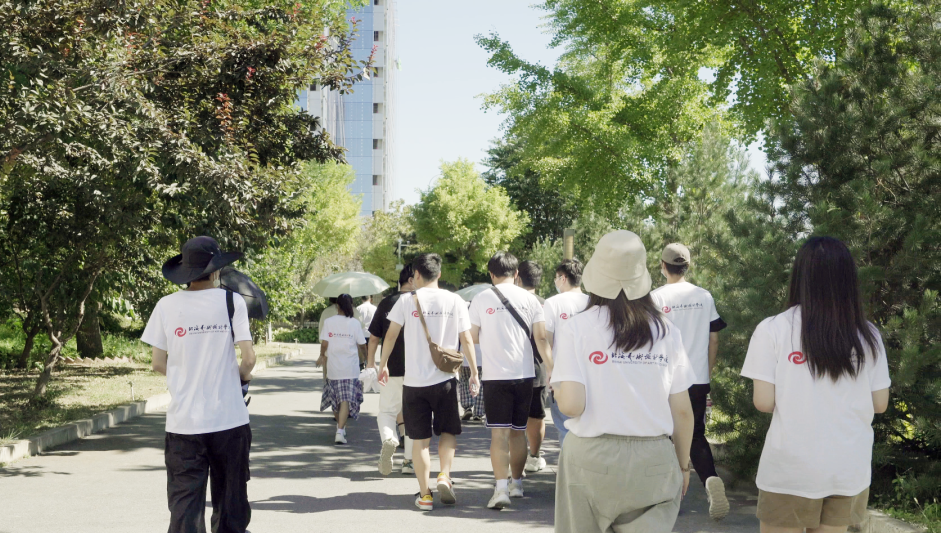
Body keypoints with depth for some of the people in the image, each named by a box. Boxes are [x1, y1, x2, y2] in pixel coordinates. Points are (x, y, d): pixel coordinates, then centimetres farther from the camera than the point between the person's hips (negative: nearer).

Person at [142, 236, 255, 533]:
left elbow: (158, 364, 2)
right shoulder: (232, 301, -5)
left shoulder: (167, 305, 0)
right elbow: (248, 358, -10)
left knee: (184, 504, 2)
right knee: (230, 501, 14)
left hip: (183, 422, 1)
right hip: (229, 419, 0)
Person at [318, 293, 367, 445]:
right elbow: (362, 345, 2)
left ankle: (340, 426, 32)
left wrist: (322, 356, 17)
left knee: (335, 398, 19)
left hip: (333, 367, 2)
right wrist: (364, 357, 22)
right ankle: (340, 431, -17)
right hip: (350, 368, -2)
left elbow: (324, 343, -3)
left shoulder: (329, 322, -1)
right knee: (346, 399, -4)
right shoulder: (355, 323, -3)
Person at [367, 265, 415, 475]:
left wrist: (370, 362, 17)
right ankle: (409, 461, 11)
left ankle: (388, 439, -18)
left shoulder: (385, 304, 2)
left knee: (387, 410, 12)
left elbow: (374, 337, 5)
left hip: (392, 369, 1)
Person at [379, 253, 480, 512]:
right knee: (448, 431, 18)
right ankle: (444, 476, -3)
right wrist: (474, 373, 10)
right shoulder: (455, 301, 1)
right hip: (445, 379, 1)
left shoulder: (407, 300, -2)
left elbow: (391, 335, 1)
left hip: (414, 381, -1)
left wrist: (383, 364, 15)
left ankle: (424, 494, 9)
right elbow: (466, 340, 2)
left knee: (419, 438, 7)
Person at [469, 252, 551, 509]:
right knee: (518, 431, 16)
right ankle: (516, 483, 27)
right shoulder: (530, 299, 2)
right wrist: (551, 370, 0)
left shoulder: (481, 299, -2)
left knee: (499, 432, -4)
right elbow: (541, 338, -3)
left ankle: (501, 488, -17)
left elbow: (473, 338, 1)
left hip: (495, 375, -3)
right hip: (524, 373, 3)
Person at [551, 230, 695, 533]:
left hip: (592, 459, -1)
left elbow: (571, 405, -13)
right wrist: (683, 463, 17)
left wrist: (555, 387, 8)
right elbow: (682, 410, 4)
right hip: (654, 462, 2)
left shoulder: (576, 329, -7)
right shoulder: (666, 332, 1)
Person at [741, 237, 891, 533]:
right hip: (850, 468, 3)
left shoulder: (773, 330, -10)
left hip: (791, 468, -3)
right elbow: (879, 404, 3)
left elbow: (764, 402, -11)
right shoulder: (867, 335, -1)